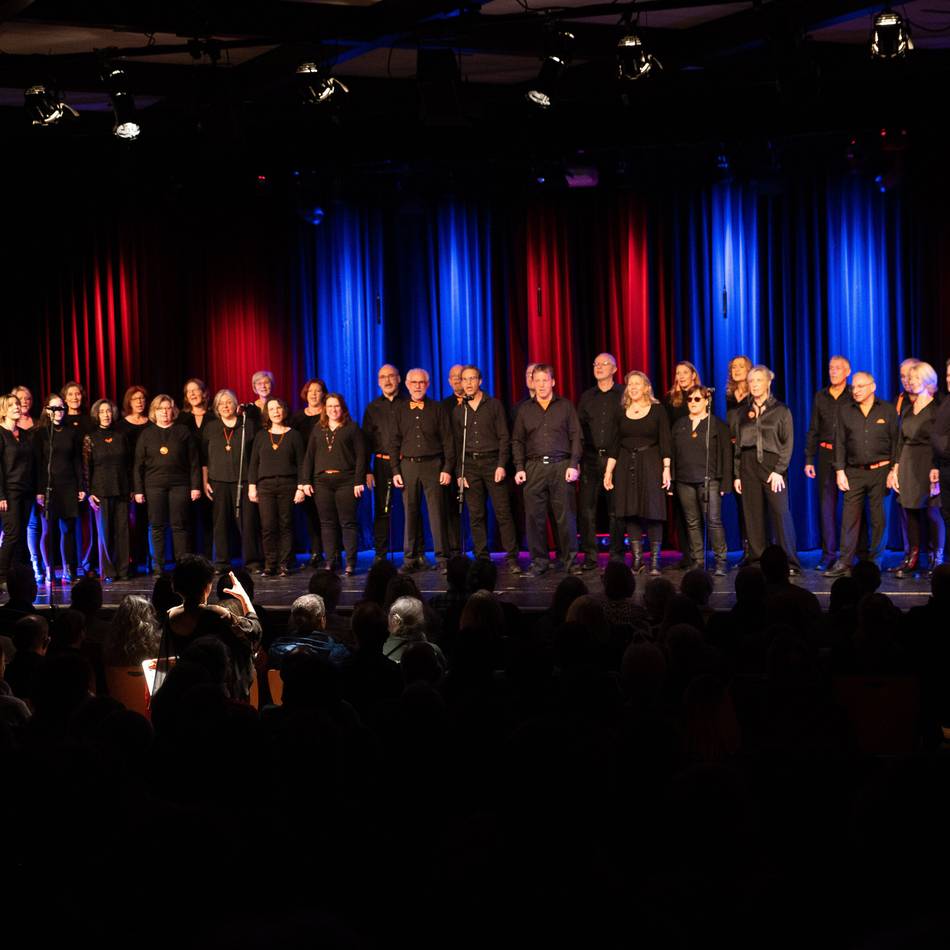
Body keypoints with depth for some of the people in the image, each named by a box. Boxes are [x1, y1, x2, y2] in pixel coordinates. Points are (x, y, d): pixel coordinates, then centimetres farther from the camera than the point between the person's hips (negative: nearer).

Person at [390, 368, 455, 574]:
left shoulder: (437, 409, 6)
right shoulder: (400, 410, 11)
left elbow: (447, 441, 4)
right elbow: (394, 443, 11)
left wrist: (447, 469, -5)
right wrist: (395, 471, 3)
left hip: (432, 465, -2)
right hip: (408, 466, 2)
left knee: (436, 512, -5)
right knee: (410, 513, 3)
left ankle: (442, 559, -2)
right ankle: (412, 558, 9)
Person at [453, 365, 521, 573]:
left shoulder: (494, 405, 3)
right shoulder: (458, 411, 12)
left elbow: (504, 437, 0)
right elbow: (457, 443, 12)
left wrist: (501, 465, -9)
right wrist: (460, 473, 5)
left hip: (492, 462, -3)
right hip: (470, 464, 3)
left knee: (503, 512, -7)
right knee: (476, 515, 2)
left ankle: (512, 558, -5)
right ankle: (483, 559, 7)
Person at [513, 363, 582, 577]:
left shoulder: (565, 406, 8)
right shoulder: (525, 409, 14)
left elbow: (576, 437, 5)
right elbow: (517, 441, 13)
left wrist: (573, 465, -5)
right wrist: (519, 468, 3)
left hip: (560, 466, -2)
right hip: (534, 467, 2)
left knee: (565, 516, -3)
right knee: (534, 517, 0)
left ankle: (570, 560, 6)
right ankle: (539, 561, 8)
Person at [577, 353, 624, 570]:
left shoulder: (624, 395, 5)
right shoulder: (587, 397, 15)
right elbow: (579, 429, 13)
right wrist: (576, 460, 4)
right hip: (590, 458, 3)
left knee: (615, 509, 0)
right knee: (586, 508, -2)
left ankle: (617, 555, 6)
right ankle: (589, 555, 3)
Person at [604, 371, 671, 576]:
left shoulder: (657, 410, 1)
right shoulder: (621, 411, 10)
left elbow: (665, 441, -3)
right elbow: (615, 443, 11)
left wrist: (666, 468, -11)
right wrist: (608, 471, 6)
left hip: (650, 465, -3)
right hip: (626, 465, 3)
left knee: (652, 512, -4)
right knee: (630, 513, 1)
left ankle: (655, 561, 1)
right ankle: (636, 559, 8)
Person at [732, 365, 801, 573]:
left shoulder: (780, 411, 3)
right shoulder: (742, 412, 13)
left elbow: (788, 443, -1)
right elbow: (737, 445, 13)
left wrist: (779, 470, -11)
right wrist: (737, 474, 7)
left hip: (772, 464, -3)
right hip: (748, 466, 3)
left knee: (781, 514, -10)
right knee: (753, 516, 1)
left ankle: (790, 563, -8)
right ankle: (756, 562, 5)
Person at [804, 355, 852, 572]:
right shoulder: (821, 396, 13)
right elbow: (813, 430, 15)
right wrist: (809, 459, 8)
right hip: (826, 455, 3)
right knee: (826, 504, 2)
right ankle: (828, 554, 6)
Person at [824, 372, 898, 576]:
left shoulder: (888, 411, 4)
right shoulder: (845, 411, 8)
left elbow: (895, 442, 4)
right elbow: (840, 443, 8)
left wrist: (894, 471, -3)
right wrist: (839, 471, 1)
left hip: (880, 470, -1)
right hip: (854, 472, 1)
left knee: (878, 519, 3)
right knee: (850, 518, -2)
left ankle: (875, 563, 11)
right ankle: (844, 563, 0)